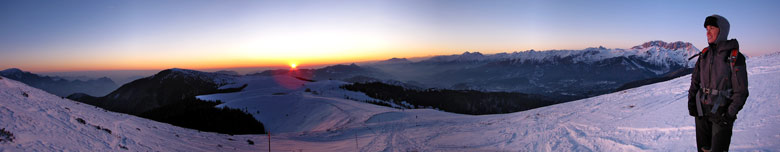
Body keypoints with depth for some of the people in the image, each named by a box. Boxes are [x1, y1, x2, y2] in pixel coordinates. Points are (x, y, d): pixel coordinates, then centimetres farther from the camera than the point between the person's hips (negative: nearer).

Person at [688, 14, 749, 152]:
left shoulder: (734, 57, -11)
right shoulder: (704, 54, 4)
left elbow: (741, 91, -10)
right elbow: (695, 81, 12)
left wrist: (729, 114, -14)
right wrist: (691, 102, 4)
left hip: (721, 114, -5)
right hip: (701, 111, 5)